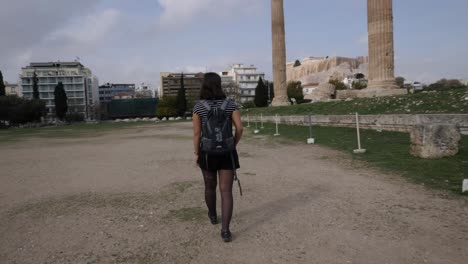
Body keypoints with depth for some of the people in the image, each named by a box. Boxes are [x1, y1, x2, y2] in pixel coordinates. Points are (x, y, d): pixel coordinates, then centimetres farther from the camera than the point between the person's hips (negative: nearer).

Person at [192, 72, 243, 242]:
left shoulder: (198, 106, -6)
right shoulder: (230, 104, -4)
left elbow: (196, 132, -9)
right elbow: (239, 128, -9)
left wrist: (196, 153, 2)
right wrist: (233, 144, 8)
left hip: (207, 152, 1)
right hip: (227, 152, 0)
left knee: (210, 185, 23)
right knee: (226, 191, 1)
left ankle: (213, 215, 45)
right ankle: (225, 230, -8)